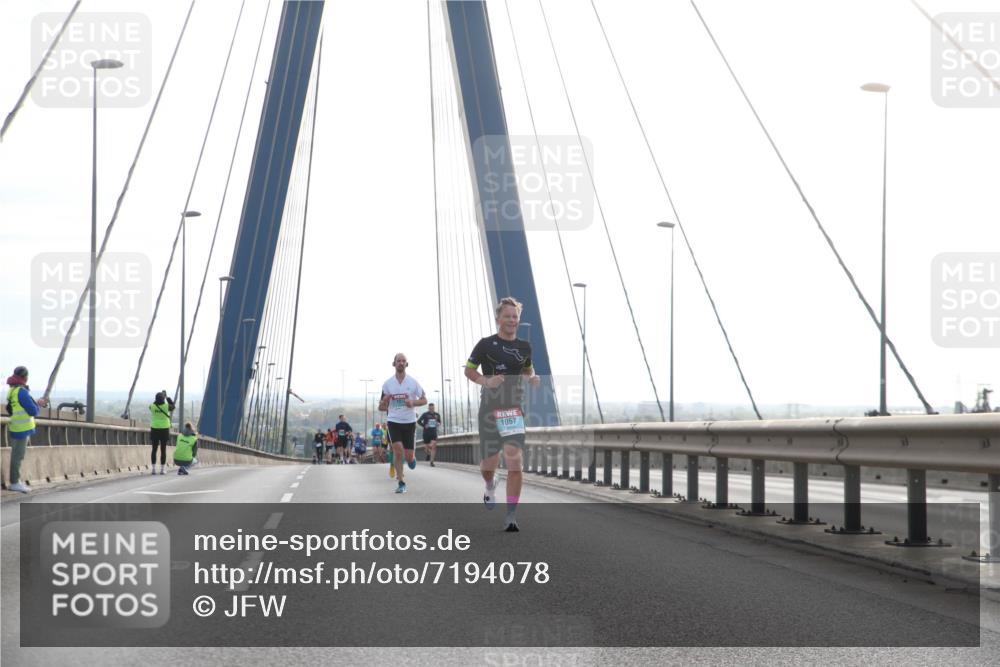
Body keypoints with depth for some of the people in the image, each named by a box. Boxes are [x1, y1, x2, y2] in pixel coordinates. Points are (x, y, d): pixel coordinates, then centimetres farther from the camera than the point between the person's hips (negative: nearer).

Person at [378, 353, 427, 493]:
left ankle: (411, 459, 38)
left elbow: (424, 400, 6)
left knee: (408, 456, -1)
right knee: (398, 450, -16)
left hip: (409, 422, 0)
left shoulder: (413, 382, 0)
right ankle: (401, 483, -5)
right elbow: (381, 407, 8)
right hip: (394, 421, 0)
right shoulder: (387, 384, 2)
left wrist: (413, 402, -14)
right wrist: (384, 402, -16)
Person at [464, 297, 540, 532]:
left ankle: (510, 516, -10)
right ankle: (490, 487, 43)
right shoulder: (486, 344, -3)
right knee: (489, 464, 4)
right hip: (490, 408, -2)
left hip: (514, 409, 2)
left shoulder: (524, 347, 8)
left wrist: (532, 378, 3)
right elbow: (468, 370, 3)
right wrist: (486, 381, -15)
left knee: (514, 461, -14)